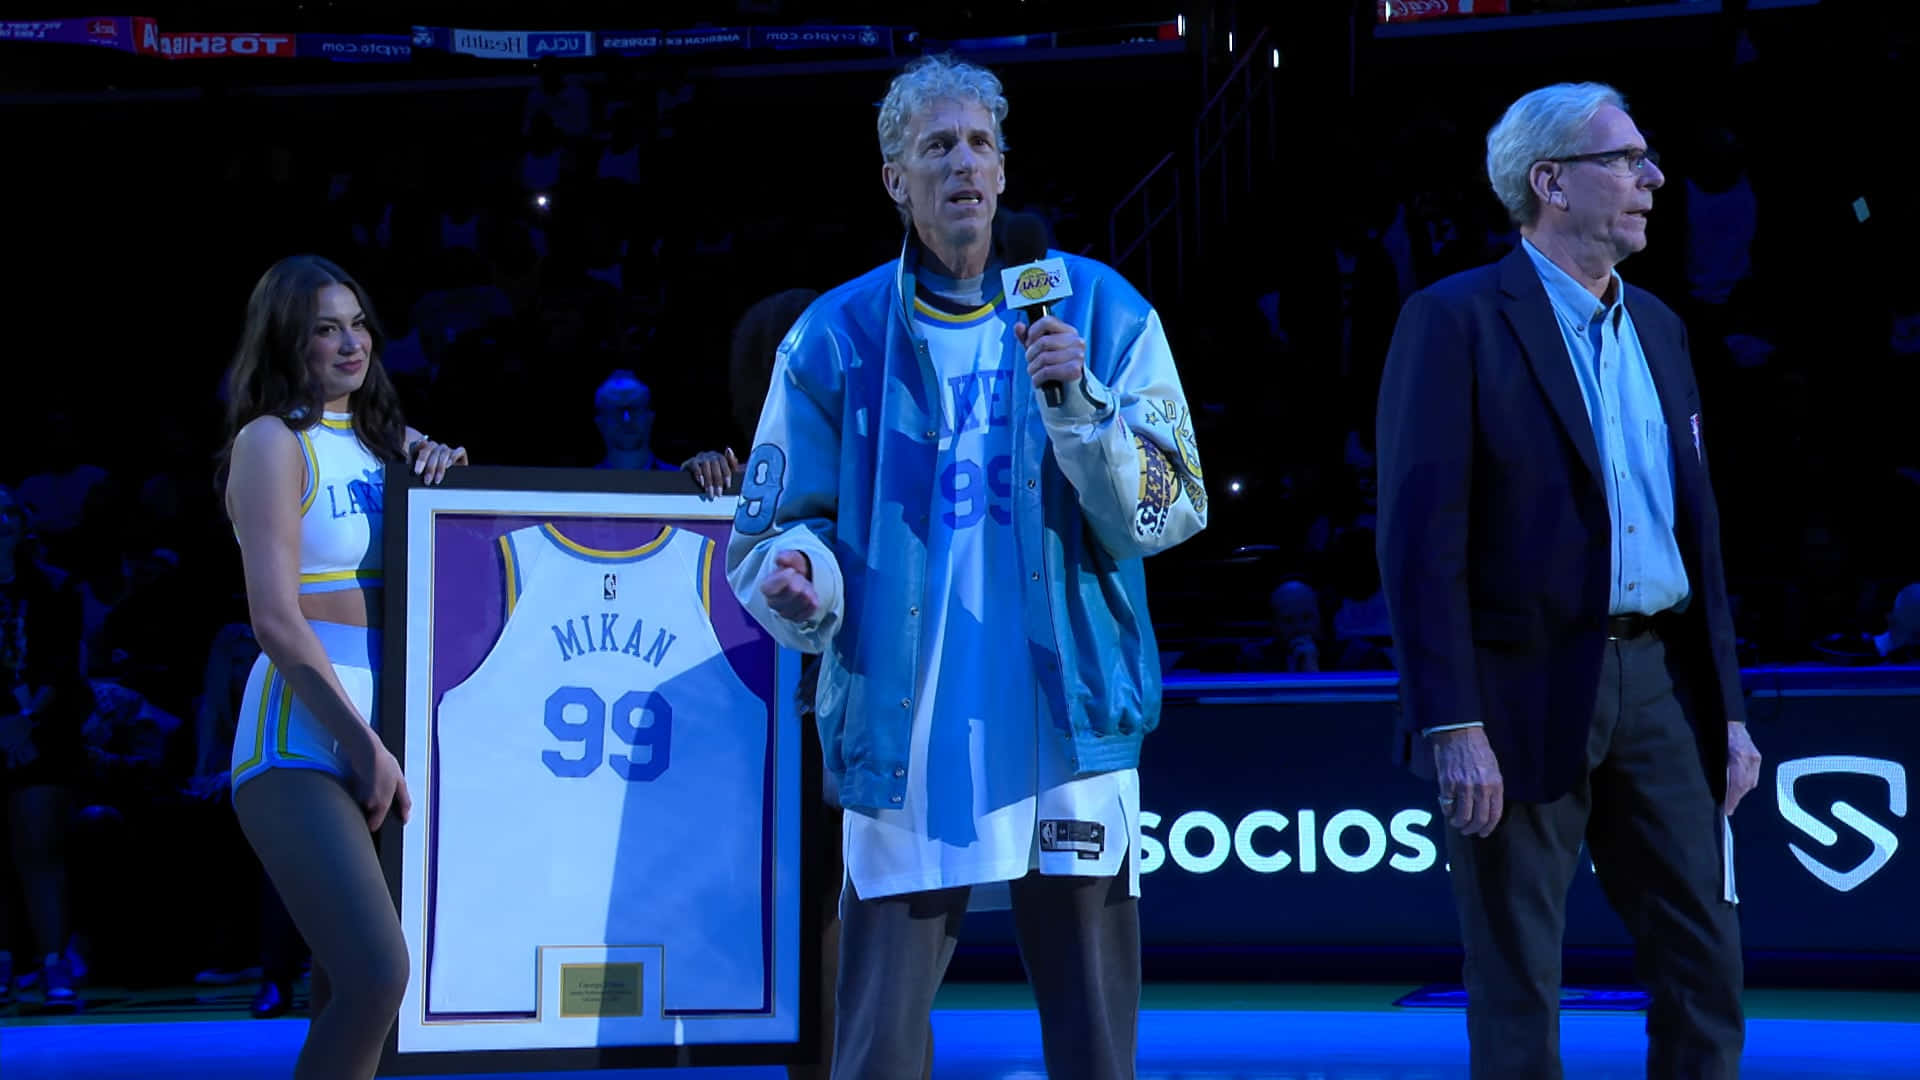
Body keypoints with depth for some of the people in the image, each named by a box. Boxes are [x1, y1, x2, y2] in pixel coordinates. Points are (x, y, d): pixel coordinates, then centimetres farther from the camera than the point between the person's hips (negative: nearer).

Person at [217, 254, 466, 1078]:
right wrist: (364, 746, -15)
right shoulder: (272, 440, -4)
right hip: (304, 740, -7)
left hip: (380, 730, 7)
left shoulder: (383, 438, 15)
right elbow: (277, 621, -13)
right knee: (376, 973, -21)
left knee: (345, 988, 7)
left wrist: (444, 470, 0)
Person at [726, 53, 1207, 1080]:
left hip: (1070, 734, 1)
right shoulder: (836, 337, 4)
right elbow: (773, 525, 7)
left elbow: (1165, 515, -1)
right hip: (906, 747, 0)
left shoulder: (1101, 311, 5)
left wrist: (1078, 405, -17)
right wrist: (799, 580, -15)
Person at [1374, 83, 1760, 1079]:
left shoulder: (1656, 327, 14)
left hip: (1658, 687, 6)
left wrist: (1726, 707, 12)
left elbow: (1695, 529, 16)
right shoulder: (1454, 321, -7)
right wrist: (1454, 726, -18)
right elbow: (1423, 538, -13)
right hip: (1524, 694, -6)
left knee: (1706, 973, 8)